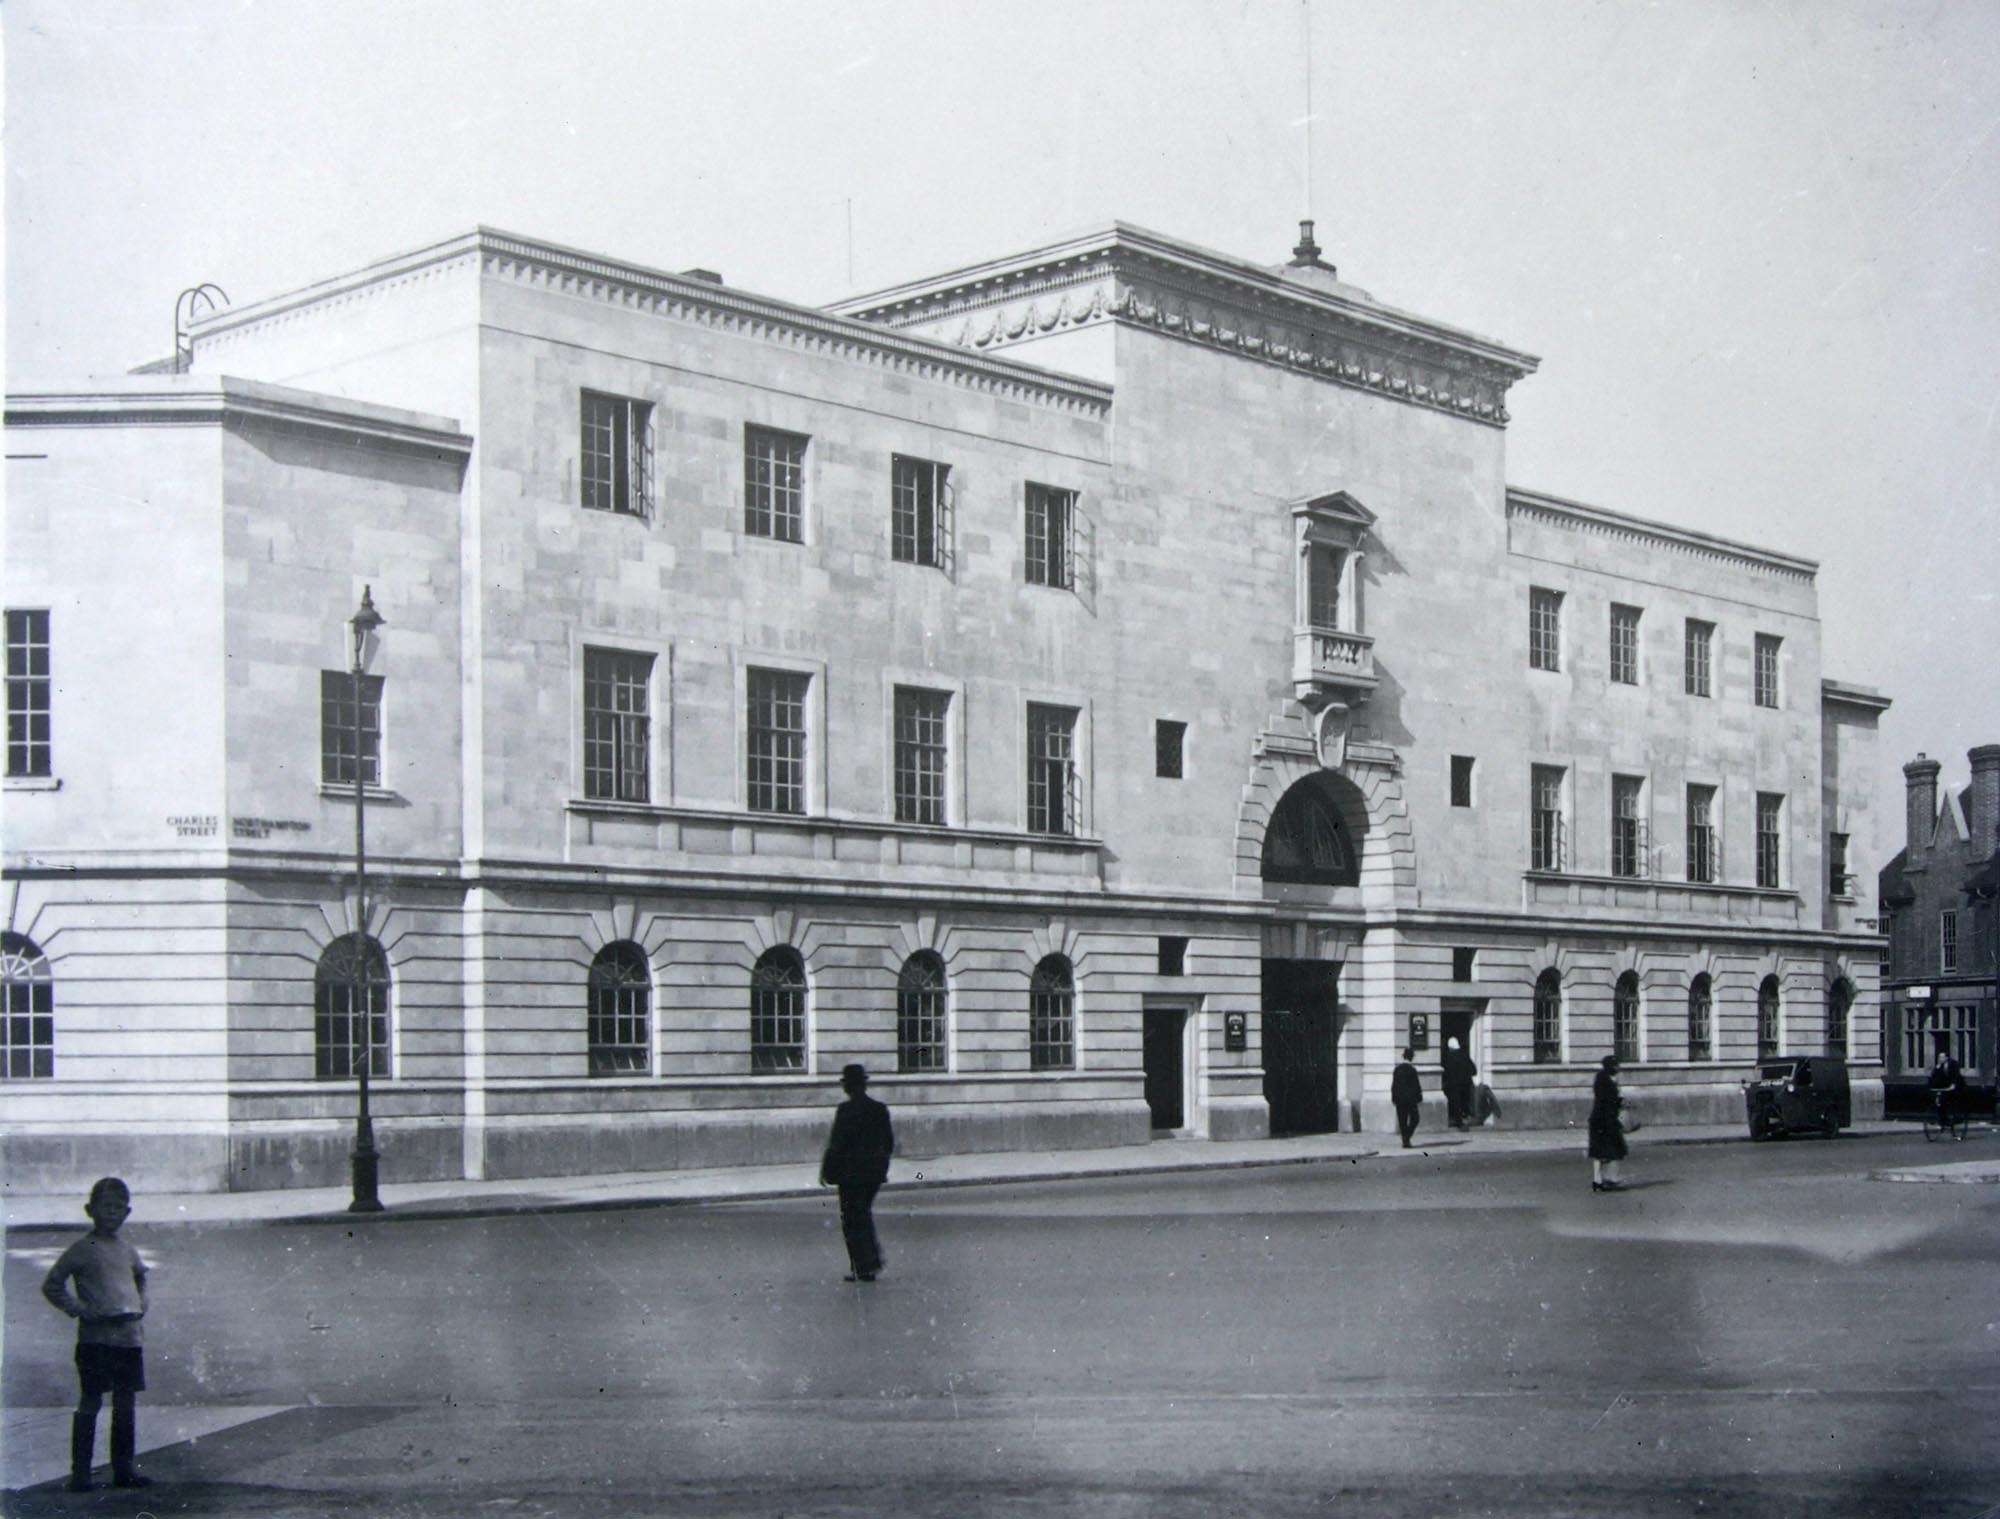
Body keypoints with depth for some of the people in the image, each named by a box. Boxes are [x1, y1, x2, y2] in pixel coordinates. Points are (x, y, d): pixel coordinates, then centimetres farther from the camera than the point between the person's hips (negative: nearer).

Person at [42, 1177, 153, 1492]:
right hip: (95, 1336, -6)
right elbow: (51, 1285, -3)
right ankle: (80, 1471, 3)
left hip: (128, 1334, 6)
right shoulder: (82, 1249, -3)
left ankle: (125, 1468, 16)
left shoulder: (128, 1251, 14)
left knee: (125, 1402, 9)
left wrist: (141, 1304, 16)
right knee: (91, 1401, -3)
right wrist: (79, 1309, -10)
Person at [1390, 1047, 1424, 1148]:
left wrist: (1394, 1098, 15)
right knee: (1414, 1118, 4)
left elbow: (1393, 1085, 9)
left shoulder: (1397, 1069, 5)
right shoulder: (1412, 1069, -12)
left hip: (1399, 1099, 5)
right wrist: (1419, 1098, -3)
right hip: (1410, 1098, -5)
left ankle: (1405, 1140, 9)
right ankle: (1406, 1139, -10)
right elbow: (1416, 1086, -10)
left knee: (1402, 1121, 9)